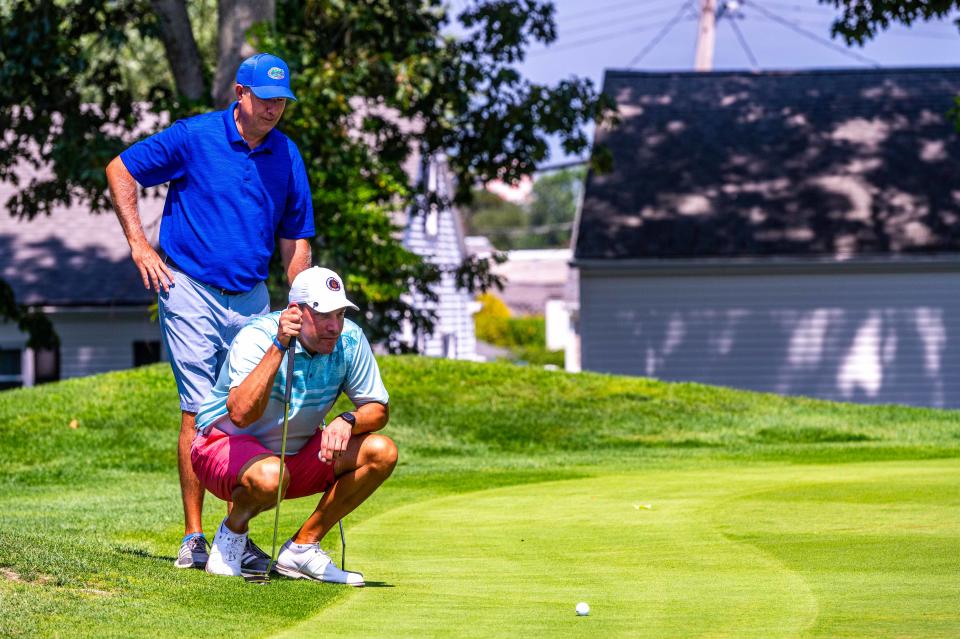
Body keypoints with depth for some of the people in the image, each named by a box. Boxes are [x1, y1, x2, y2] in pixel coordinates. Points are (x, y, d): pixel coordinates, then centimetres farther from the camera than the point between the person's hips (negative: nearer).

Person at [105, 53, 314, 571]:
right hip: (191, 291, -4)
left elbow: (295, 241, 14)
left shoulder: (287, 157, 7)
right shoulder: (194, 138, -5)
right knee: (200, 412, -9)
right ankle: (193, 538, -4)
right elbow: (119, 171, 2)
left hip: (252, 300, 4)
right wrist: (138, 245, -4)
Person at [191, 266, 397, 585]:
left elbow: (378, 409, -2)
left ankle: (302, 547, -3)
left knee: (381, 452, -13)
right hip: (224, 445, -6)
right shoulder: (257, 337, -26)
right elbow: (241, 414, -41)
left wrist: (348, 421, -25)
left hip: (298, 453, 6)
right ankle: (234, 529, -3)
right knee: (269, 476, -41)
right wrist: (279, 346, -44)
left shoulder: (350, 340, -10)